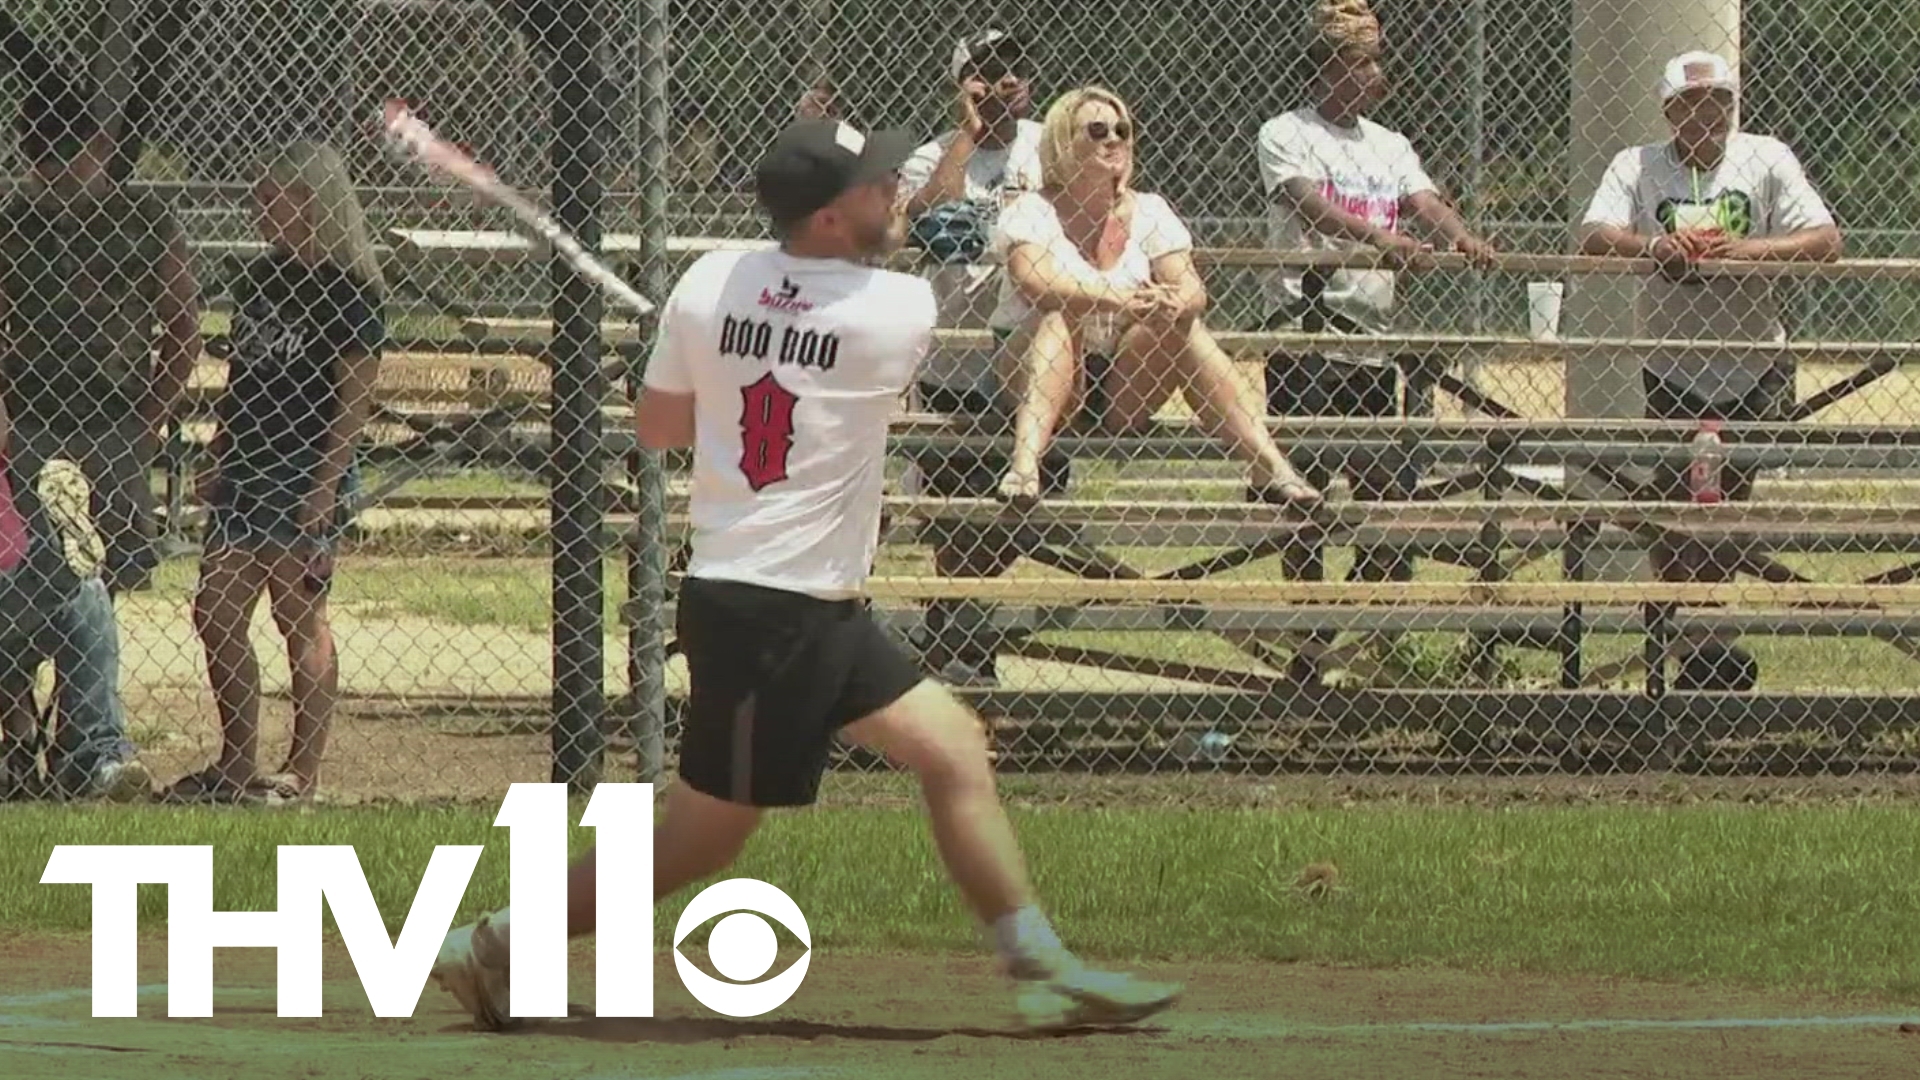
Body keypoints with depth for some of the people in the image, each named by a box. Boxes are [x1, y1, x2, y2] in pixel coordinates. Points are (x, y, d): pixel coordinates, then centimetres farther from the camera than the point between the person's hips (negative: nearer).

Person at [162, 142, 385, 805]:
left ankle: (303, 773, 1)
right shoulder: (258, 279, 14)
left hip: (305, 474, -8)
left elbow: (354, 397, -12)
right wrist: (216, 462, 15)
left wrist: (326, 483, -17)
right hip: (245, 470, 8)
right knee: (216, 615, 5)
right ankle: (236, 765, 12)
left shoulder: (348, 290, -9)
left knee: (299, 617, -4)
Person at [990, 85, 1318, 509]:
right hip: (1034, 368, -3)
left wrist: (1176, 303, -30)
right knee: (1061, 317, -32)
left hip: (1120, 377, 4)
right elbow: (1035, 282, -25)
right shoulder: (1031, 213, -5)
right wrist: (1119, 299, -38)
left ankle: (1266, 464, -29)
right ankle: (1025, 461, -52)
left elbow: (1192, 289, -4)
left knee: (1182, 324, -19)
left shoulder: (1148, 212, 8)